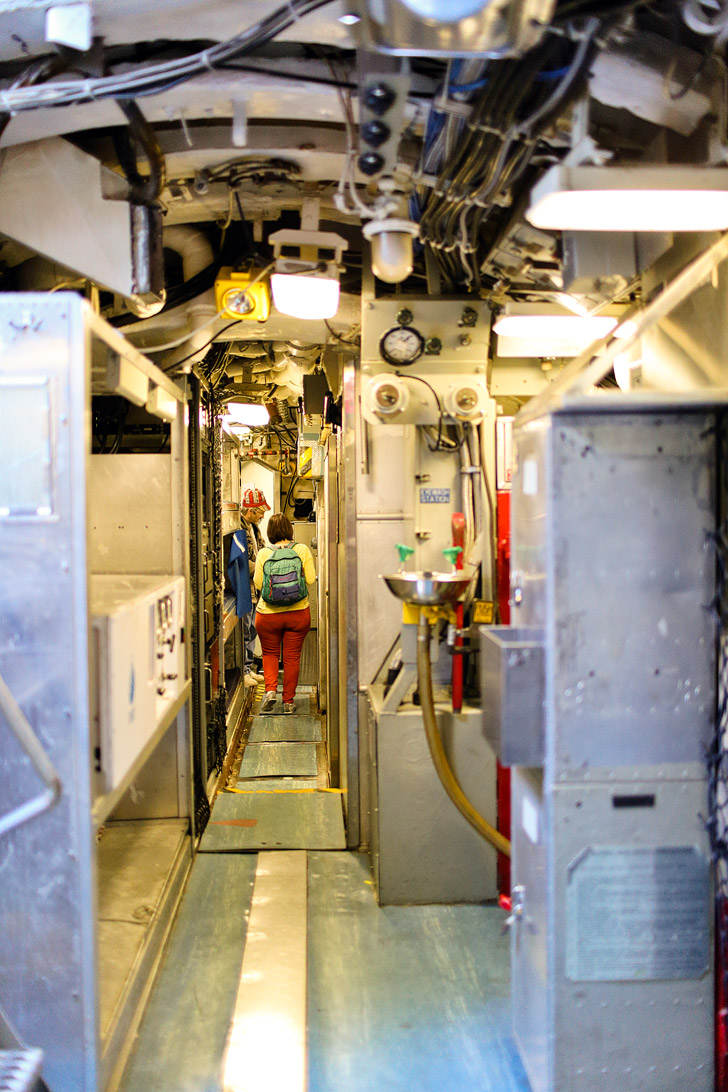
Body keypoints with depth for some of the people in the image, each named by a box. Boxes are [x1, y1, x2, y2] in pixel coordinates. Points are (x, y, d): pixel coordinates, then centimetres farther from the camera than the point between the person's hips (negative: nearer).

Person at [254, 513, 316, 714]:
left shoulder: (264, 553, -5)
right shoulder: (303, 550, -3)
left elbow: (258, 583, -5)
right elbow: (310, 579, -5)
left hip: (268, 613, 0)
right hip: (298, 612, 0)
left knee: (270, 653, 17)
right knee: (292, 657, 9)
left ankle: (270, 689, -3)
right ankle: (288, 701, 14)